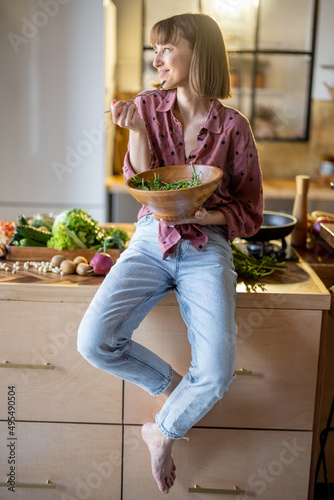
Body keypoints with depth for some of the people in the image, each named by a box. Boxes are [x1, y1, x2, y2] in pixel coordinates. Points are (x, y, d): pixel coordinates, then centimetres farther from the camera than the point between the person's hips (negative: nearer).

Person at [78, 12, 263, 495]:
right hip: (151, 241, 2)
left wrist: (202, 215, -16)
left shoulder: (232, 126, 0)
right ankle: (171, 382, 10)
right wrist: (136, 128, -14)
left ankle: (162, 431, 14)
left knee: (216, 374, -20)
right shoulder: (148, 106, 6)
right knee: (94, 341, -20)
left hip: (207, 248, -2)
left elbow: (250, 213, 3)